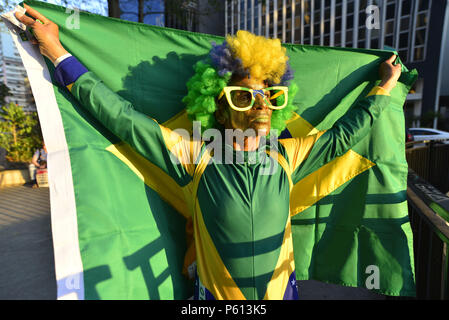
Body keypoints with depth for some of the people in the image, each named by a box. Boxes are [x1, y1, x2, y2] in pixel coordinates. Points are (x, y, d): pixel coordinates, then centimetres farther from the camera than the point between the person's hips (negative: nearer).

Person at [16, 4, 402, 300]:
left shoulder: (286, 156, -11)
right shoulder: (197, 158, -20)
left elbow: (341, 135, 2)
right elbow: (124, 119, -20)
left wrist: (383, 89, 9)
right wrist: (57, 52, -16)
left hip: (281, 289, 3)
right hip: (215, 293, -2)